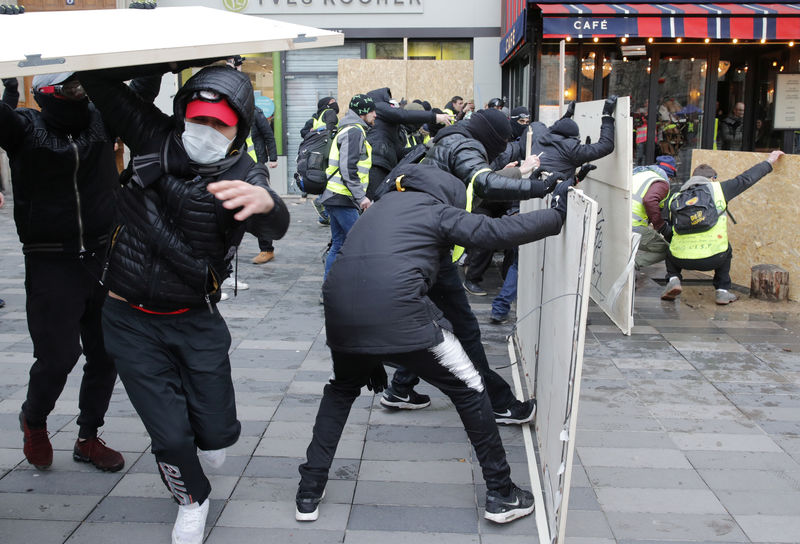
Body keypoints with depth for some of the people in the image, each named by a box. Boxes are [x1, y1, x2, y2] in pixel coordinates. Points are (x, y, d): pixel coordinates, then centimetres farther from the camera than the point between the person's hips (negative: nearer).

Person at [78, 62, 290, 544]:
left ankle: (204, 433, 43)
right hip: (132, 320, 1)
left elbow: (276, 227, -38)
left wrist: (266, 202, -63)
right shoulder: (156, 138, -11)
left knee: (216, 433, 3)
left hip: (196, 319, 0)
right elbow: (97, 78, -6)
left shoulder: (245, 175, -17)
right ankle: (192, 498, 34)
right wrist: (170, 65, -19)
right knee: (172, 438, 0)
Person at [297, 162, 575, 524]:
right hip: (400, 314, -5)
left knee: (342, 391, 34)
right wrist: (557, 215, 11)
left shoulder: (381, 208, 32)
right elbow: (496, 232, -2)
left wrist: (372, 358, 36)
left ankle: (309, 494, 29)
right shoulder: (438, 209, 14)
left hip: (340, 311, 6)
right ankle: (500, 495, 23)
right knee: (469, 392, 15)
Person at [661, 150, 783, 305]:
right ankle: (722, 291, 26)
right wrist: (769, 162, 36)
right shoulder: (719, 188, 9)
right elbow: (746, 179, 20)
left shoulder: (675, 197, 14)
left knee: (670, 251, 36)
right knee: (726, 249, 35)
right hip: (713, 259, -1)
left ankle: (673, 279, 10)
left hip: (681, 259, 1)